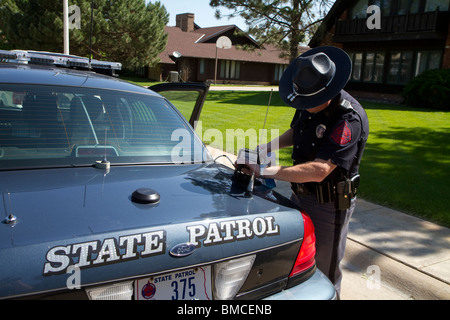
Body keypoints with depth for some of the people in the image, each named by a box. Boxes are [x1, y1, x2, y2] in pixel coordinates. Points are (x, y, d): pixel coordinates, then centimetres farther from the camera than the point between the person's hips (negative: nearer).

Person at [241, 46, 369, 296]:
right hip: (301, 195, 8)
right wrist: (269, 147, 1)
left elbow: (318, 170, -34)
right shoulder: (309, 105, -2)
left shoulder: (349, 119, -28)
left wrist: (266, 171, -30)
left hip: (330, 205, -8)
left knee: (325, 272, 10)